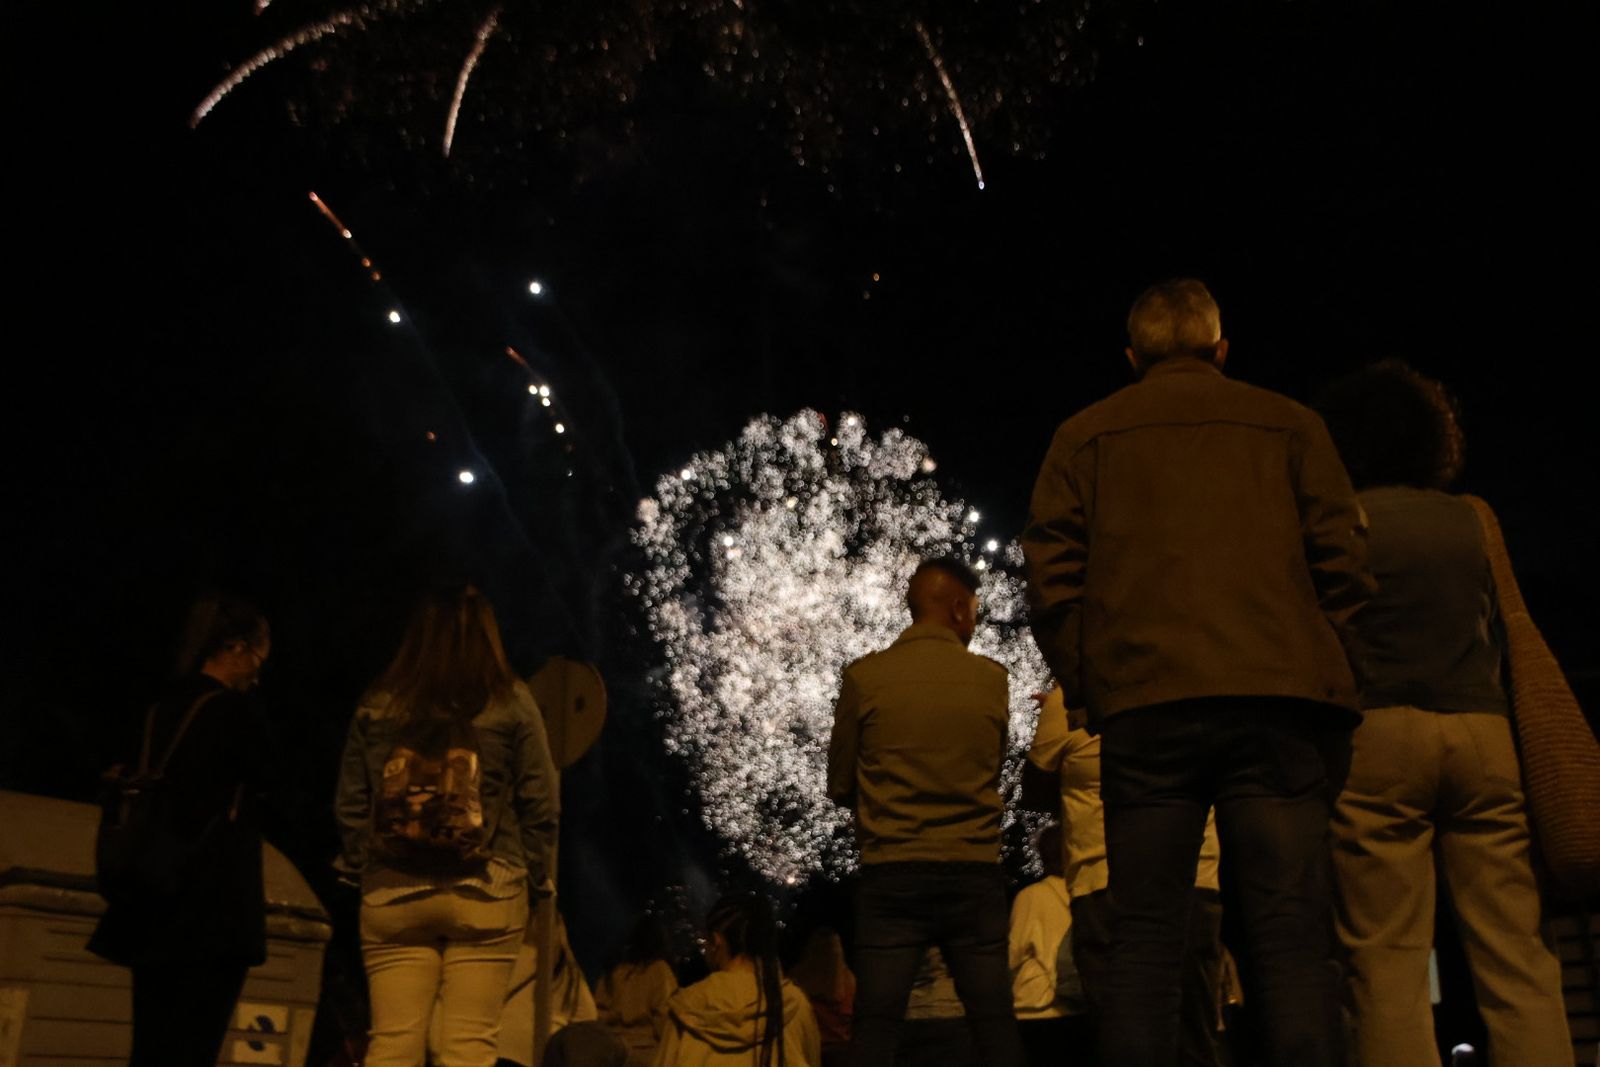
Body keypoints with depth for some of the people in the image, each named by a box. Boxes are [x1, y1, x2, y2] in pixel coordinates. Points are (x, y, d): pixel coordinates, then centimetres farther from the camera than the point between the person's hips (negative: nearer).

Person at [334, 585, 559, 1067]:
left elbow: (350, 802, 8)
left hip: (391, 894, 2)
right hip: (485, 894, -2)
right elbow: (540, 804, 0)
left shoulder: (377, 703, 5)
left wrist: (361, 867, 18)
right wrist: (533, 878, 9)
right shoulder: (510, 701, 0)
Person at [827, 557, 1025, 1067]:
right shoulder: (992, 679, 0)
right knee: (995, 1025, 8)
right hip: (975, 872, 1)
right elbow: (992, 774, 12)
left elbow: (840, 787, 4)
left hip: (891, 875, -1)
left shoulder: (865, 676, -4)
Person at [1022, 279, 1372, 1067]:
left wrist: (1087, 691, 10)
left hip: (1143, 705, 0)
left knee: (1143, 942, 2)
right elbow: (1345, 561, 6)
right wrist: (1328, 678, 13)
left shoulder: (1085, 435, 14)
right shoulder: (1289, 425, 16)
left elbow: (1052, 578, 4)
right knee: (1291, 938, 0)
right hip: (1279, 702, 1)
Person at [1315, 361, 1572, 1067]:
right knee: (1515, 957, 3)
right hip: (1482, 729, 4)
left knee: (1386, 961, -4)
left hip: (1380, 729, -4)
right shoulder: (1469, 519, 16)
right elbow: (1503, 634, 21)